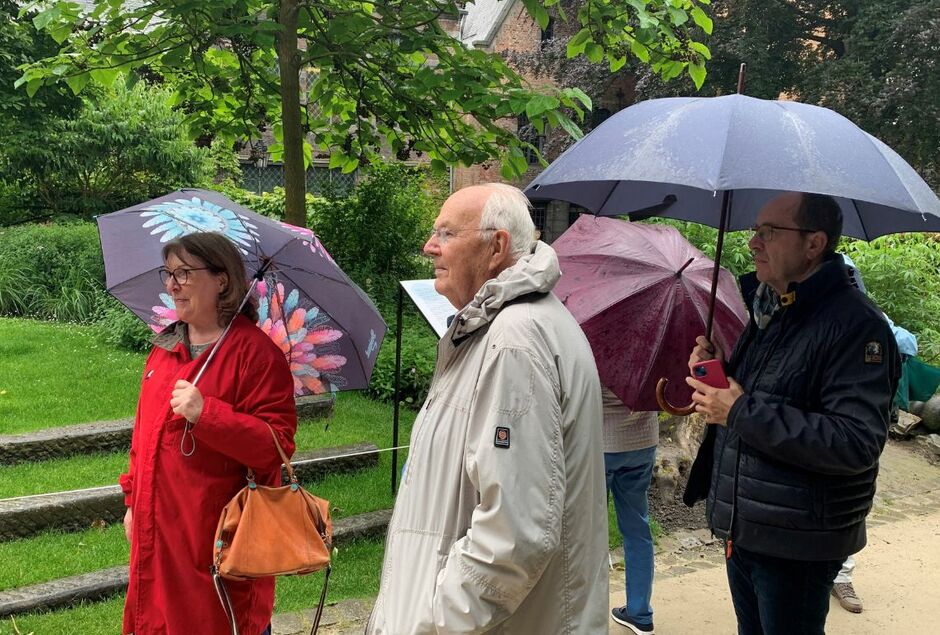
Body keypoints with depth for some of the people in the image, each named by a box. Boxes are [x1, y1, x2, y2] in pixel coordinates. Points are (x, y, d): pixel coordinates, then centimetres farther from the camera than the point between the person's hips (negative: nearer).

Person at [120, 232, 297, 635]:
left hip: (218, 535, -7)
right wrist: (134, 501, 19)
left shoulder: (255, 351, -13)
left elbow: (277, 445, -17)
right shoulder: (164, 347, 10)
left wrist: (207, 413, -26)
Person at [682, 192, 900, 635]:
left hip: (797, 545, -8)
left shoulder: (856, 325, -19)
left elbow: (858, 444, -28)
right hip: (742, 530, 8)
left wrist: (742, 412, -26)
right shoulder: (767, 308, 10)